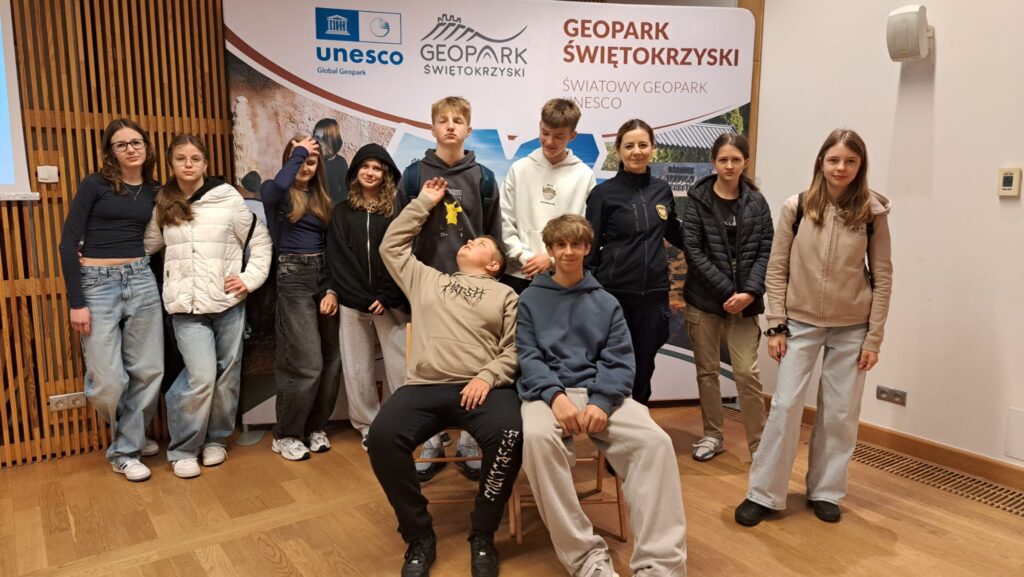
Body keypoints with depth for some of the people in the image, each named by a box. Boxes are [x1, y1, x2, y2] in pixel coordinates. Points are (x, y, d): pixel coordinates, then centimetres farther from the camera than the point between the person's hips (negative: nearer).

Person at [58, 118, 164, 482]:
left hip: (141, 281, 4)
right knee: (108, 380, -4)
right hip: (97, 284, -4)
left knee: (148, 370, 5)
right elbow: (68, 244, -6)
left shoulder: (154, 192, 9)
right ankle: (127, 439, 23)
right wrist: (76, 302, -10)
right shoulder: (95, 185, -3)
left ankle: (127, 447, 24)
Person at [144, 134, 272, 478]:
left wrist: (250, 278, -4)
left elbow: (260, 241, 5)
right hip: (186, 306, 0)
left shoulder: (228, 199, 0)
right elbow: (144, 245, 13)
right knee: (201, 377, -11)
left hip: (229, 303, 0)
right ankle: (182, 450, 8)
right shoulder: (162, 206, 7)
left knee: (227, 375, 8)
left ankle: (215, 440, 29)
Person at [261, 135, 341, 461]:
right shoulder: (276, 193, 1)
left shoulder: (322, 197, 14)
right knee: (307, 363, -8)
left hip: (324, 276, 5)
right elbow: (277, 187, -26)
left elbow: (330, 246, 11)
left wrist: (332, 289, 0)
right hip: (293, 277, -5)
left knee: (332, 360, 5)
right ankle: (285, 434, 10)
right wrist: (298, 152, -11)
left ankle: (315, 427, 22)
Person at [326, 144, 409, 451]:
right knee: (357, 368, 6)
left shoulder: (397, 210, 4)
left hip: (391, 302, -2)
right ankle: (368, 425, 18)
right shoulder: (342, 212, 10)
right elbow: (337, 258, 2)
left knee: (399, 366, -3)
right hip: (353, 302, 2)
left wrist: (386, 297, -12)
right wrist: (363, 298, -8)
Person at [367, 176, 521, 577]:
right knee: (382, 436, -27)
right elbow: (391, 245, 29)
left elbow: (515, 349, 7)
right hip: (424, 387, 2)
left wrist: (488, 377, -11)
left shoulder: (504, 295, 17)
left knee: (510, 436, -33)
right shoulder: (426, 280, 26)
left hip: (482, 387, -2)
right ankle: (419, 536, -6)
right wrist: (423, 203, 30)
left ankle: (482, 536, -8)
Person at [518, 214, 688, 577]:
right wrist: (556, 396, -19)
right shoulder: (530, 299, 11)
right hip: (547, 392, -2)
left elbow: (620, 361, 5)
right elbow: (527, 357, 0)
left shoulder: (607, 303, 15)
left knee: (655, 440, -26)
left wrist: (601, 402, -16)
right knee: (537, 437, -37)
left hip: (600, 393, 2)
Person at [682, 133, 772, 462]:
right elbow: (693, 250, -7)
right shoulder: (698, 200, 0)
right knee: (707, 371, 9)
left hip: (744, 302, 0)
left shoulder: (756, 203, 5)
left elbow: (765, 252, 1)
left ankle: (758, 443, 10)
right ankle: (712, 436, 24)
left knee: (747, 373, -3)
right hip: (704, 300, 0)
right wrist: (726, 291, -14)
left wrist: (750, 292, -15)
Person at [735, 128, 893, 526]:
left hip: (851, 329, 1)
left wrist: (874, 337, -3)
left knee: (840, 414, 8)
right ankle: (763, 494, 10)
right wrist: (776, 326, -5)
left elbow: (882, 277, 0)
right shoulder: (796, 208, -4)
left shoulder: (872, 213, -3)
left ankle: (826, 492, 25)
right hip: (801, 323, -1)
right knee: (785, 406, -1)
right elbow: (776, 269, -2)